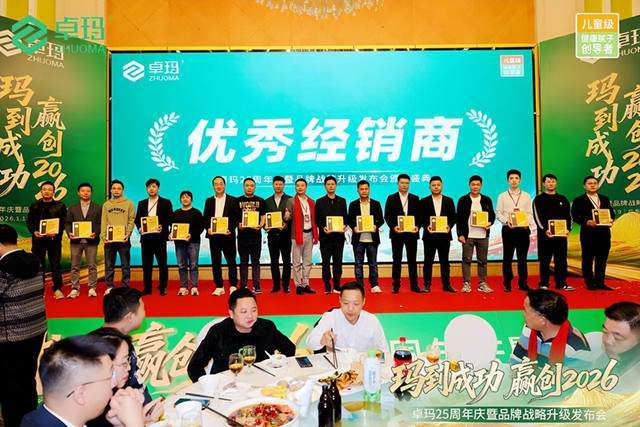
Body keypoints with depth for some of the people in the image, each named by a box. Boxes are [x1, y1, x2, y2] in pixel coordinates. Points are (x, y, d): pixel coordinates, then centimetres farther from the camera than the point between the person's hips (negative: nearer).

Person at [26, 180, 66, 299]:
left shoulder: (60, 206, 5)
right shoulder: (34, 206, 10)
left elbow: (64, 222, 0)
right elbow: (29, 222, 9)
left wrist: (56, 232, -16)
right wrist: (34, 231, -10)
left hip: (54, 239, -2)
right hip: (38, 239, 2)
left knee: (55, 265, 0)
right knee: (39, 265, 5)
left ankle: (57, 289, 6)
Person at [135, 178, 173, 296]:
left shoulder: (166, 202, 5)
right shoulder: (141, 203, 16)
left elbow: (170, 218, -2)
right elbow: (137, 219, 13)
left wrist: (162, 227, -19)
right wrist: (139, 227, -7)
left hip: (159, 237, -3)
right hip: (145, 237, 3)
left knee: (162, 263, 0)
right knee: (146, 264, 6)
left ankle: (163, 287, 9)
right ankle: (147, 288, 14)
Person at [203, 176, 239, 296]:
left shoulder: (232, 200, 4)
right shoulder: (209, 201, 13)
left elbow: (236, 218, -1)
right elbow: (205, 218, 10)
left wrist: (231, 229, -14)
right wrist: (208, 228, -7)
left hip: (228, 235, -3)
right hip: (213, 236, 3)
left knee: (231, 262, 2)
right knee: (215, 262, 6)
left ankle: (233, 286, 10)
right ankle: (219, 287, 14)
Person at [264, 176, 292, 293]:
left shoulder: (290, 199, 2)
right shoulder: (267, 201, 12)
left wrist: (288, 219, -23)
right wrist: (265, 226, -7)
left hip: (285, 234, -3)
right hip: (272, 234, 3)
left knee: (286, 261, 3)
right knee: (274, 261, 7)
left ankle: (286, 285, 11)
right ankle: (276, 285, 16)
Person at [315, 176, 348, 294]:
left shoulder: (342, 201, 12)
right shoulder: (320, 202, 6)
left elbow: (345, 217, 11)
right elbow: (317, 219, 3)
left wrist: (344, 226, -8)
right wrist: (323, 227, -14)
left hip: (339, 236, 2)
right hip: (325, 236, -1)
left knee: (338, 262, 5)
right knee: (326, 262, 2)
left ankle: (337, 286, 12)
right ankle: (327, 287, 8)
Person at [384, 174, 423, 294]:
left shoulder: (415, 198, 9)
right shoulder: (391, 198, 4)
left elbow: (419, 215, 7)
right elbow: (387, 216, 0)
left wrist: (417, 226, -10)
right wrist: (393, 227, -14)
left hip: (411, 233, 1)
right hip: (396, 233, -1)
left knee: (412, 260, 6)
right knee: (397, 260, 4)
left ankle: (414, 285, 13)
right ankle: (396, 285, 10)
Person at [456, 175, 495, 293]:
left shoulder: (487, 200, 10)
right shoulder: (463, 200, 2)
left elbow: (492, 214, 14)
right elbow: (458, 218, 1)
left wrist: (490, 223, -9)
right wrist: (460, 234, -6)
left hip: (483, 235, 2)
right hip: (467, 235, -2)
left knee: (482, 260, 7)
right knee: (467, 259, -1)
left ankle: (482, 283, 16)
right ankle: (466, 283, 6)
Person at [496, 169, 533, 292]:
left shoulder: (526, 196, 13)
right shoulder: (502, 196, 8)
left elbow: (530, 213, 9)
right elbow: (498, 213, 2)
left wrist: (528, 222, -10)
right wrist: (506, 221, -15)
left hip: (523, 229, 1)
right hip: (508, 229, -1)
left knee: (522, 257, 5)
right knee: (507, 257, 3)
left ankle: (523, 283, 14)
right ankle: (507, 283, 11)